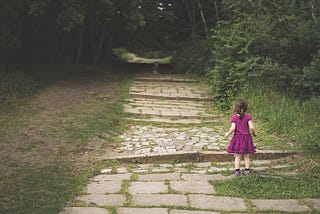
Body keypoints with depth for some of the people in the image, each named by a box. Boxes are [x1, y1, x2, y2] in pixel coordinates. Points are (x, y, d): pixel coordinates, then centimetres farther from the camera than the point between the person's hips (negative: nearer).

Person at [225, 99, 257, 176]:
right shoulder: (248, 117, -5)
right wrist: (254, 133, 6)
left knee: (237, 156, 6)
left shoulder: (234, 117, -7)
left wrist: (228, 133, 1)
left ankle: (237, 171, 4)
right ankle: (247, 170, 13)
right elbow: (251, 127, -13)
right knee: (246, 156, 12)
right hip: (246, 138, 1)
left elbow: (233, 128, -15)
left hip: (237, 138, -1)